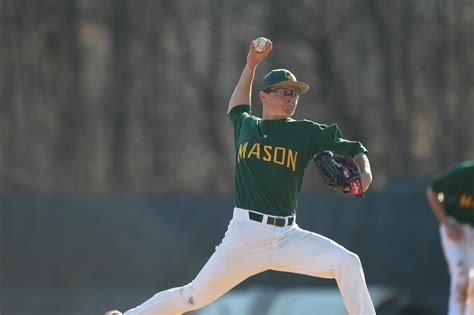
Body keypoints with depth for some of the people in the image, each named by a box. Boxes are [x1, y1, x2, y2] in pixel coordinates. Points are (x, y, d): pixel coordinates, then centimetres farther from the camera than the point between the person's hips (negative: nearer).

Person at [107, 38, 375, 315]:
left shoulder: (306, 133, 6)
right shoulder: (245, 126, 13)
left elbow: (354, 150, 8)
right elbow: (237, 108, 38)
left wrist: (365, 173, -12)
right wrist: (251, 64, 34)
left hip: (288, 237, 0)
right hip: (245, 236, 0)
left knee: (348, 263, -18)